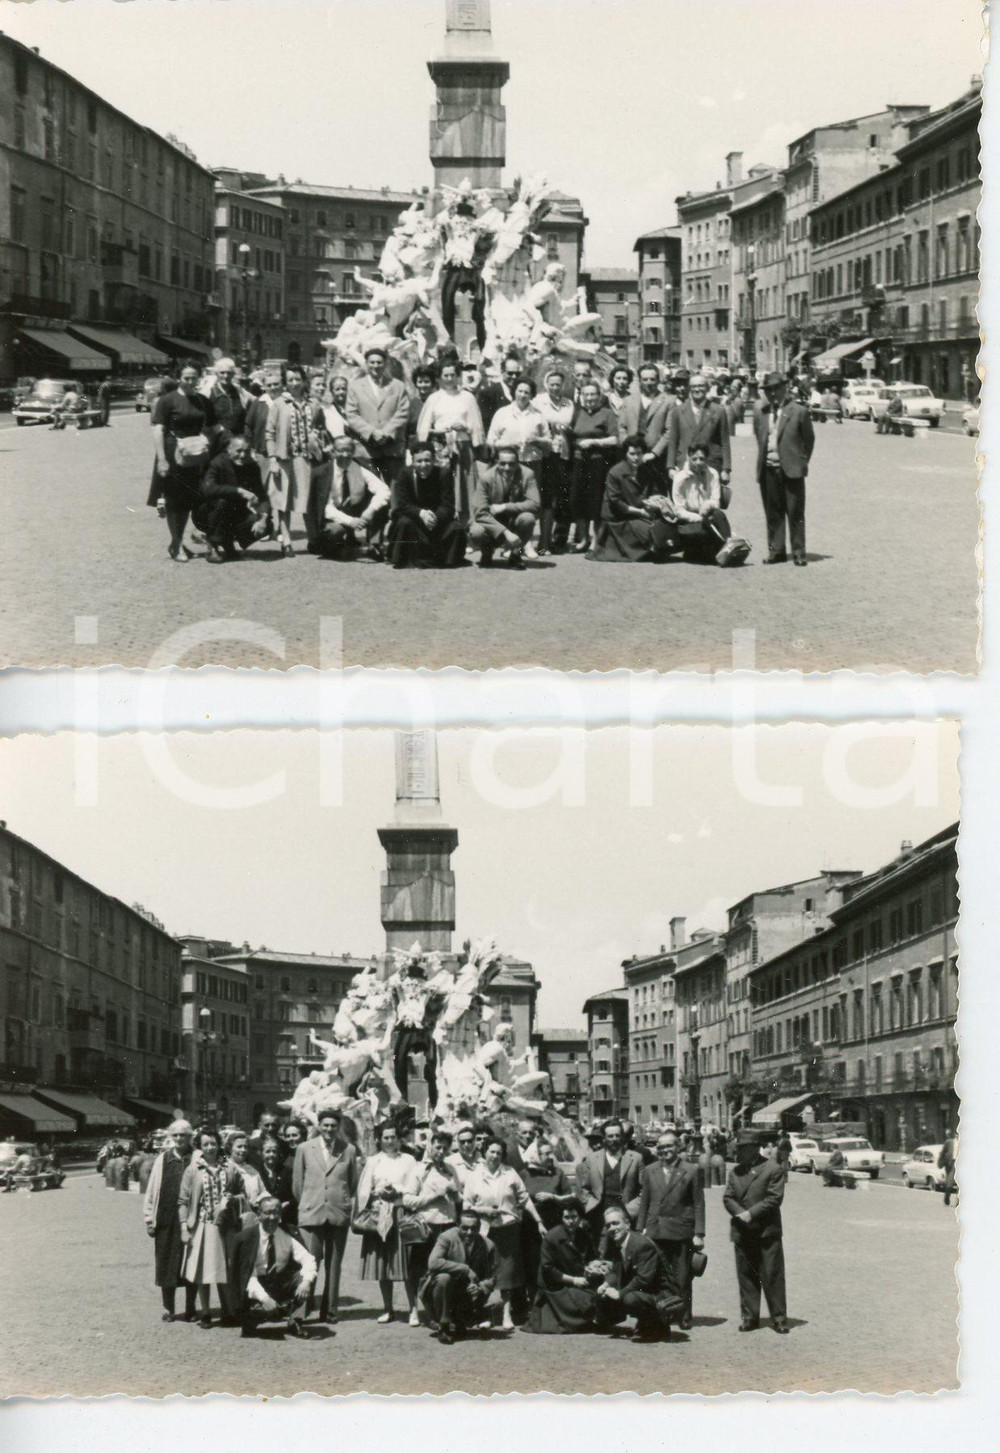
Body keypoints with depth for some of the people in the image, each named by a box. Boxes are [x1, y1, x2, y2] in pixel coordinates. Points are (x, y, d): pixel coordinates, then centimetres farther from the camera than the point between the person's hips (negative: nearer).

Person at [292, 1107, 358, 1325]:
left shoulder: (349, 1150, 5)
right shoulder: (305, 1149, 3)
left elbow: (354, 1183, 13)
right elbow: (297, 1183, 8)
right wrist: (306, 1205, 11)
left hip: (339, 1214, 2)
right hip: (311, 1214, -1)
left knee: (333, 1265, 8)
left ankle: (330, 1311, 16)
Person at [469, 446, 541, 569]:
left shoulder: (526, 475, -14)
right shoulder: (486, 477, -17)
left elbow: (535, 504, -22)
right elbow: (480, 512, -22)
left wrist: (504, 507, -28)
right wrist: (505, 532, -33)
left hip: (515, 523, 1)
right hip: (493, 525, -1)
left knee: (528, 518, -32)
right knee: (476, 532, -33)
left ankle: (516, 554, -3)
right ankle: (487, 552, 6)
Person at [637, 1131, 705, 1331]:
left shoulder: (691, 1171, 0)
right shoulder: (650, 1171, 10)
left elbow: (698, 1204, -1)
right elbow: (644, 1202, 12)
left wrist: (699, 1233, -6)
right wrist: (640, 1228, 5)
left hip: (681, 1233, -3)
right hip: (655, 1232, 3)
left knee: (682, 1279, 2)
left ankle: (683, 1317, 12)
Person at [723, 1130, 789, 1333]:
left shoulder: (774, 1169, -4)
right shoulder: (735, 1171, 13)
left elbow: (774, 1198, -11)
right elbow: (728, 1197, 8)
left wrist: (751, 1213, -16)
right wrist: (740, 1213, -12)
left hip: (767, 1232, -5)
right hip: (742, 1233, 5)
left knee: (772, 1276, -2)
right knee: (746, 1276, 7)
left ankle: (779, 1317, 4)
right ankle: (749, 1317, 14)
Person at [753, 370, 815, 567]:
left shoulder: (798, 412, -1)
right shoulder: (759, 412, 10)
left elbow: (809, 439, 7)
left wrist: (801, 461, 6)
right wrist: (764, 457, 12)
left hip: (791, 469, -4)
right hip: (768, 469, 4)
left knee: (795, 513, -1)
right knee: (772, 513, 7)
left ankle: (799, 553, 3)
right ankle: (776, 551, 13)